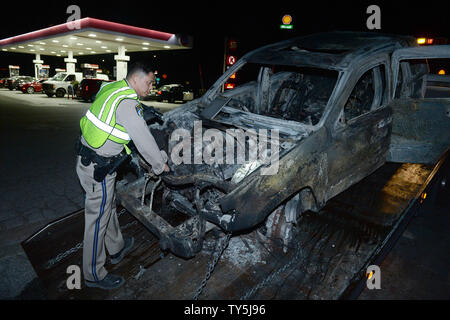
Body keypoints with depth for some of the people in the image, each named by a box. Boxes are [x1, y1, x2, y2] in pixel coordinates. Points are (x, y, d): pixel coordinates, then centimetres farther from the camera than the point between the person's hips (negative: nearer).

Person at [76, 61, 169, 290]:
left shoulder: (112, 89, 7)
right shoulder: (127, 103, -22)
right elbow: (143, 139, -21)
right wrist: (161, 165, -10)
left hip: (88, 157, 10)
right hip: (97, 168, -10)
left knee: (108, 206, 24)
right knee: (97, 217, 3)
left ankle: (116, 248, 45)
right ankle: (93, 275, 21)